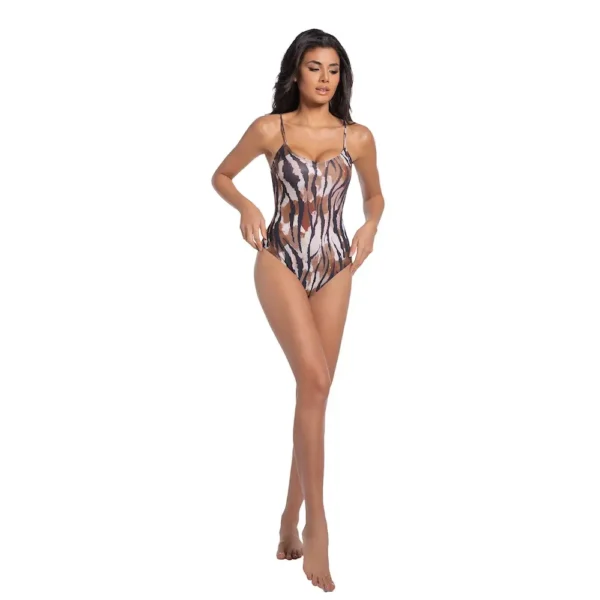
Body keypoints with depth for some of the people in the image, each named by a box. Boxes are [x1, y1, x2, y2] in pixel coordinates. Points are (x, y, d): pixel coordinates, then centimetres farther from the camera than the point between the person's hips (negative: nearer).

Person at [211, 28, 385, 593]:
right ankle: (317, 525, -15)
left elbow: (374, 193, 22)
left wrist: (370, 226, 1)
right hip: (280, 262, -3)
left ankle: (291, 519, 18)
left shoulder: (358, 137, 6)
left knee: (315, 390, 4)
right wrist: (245, 207, -7)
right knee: (314, 379, -22)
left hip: (334, 269, 3)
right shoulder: (269, 129, 0)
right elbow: (220, 175, 13)